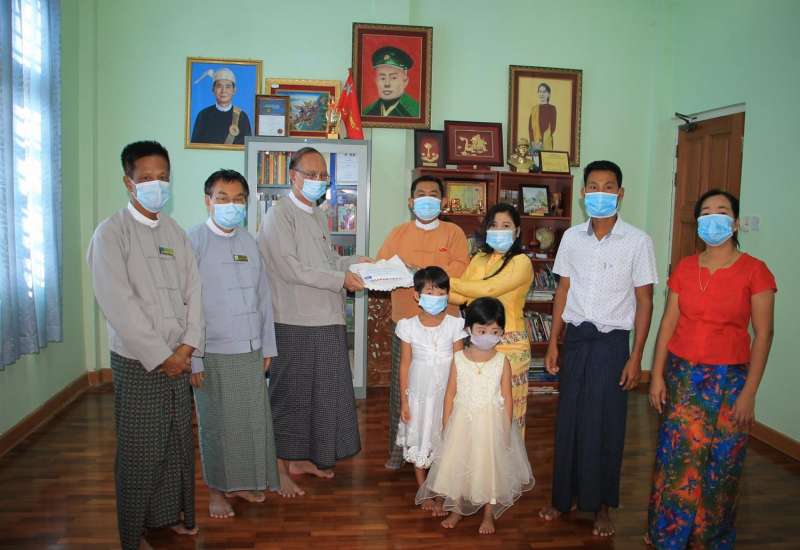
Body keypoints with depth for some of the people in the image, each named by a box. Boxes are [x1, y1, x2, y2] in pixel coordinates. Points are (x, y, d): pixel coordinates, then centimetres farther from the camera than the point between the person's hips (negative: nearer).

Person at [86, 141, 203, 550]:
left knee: (179, 442, 13)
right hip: (137, 361, -5)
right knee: (139, 450, 4)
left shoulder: (175, 233, 9)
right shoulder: (111, 233, -8)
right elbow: (118, 304, -15)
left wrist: (187, 346, -7)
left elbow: (193, 291, 5)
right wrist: (159, 356, -14)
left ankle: (173, 512, 32)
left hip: (178, 358, 5)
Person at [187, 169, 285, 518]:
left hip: (251, 349, 5)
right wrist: (193, 358, -14)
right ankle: (217, 489, 27)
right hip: (213, 352, -5)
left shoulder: (249, 242, 7)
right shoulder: (194, 241, -9)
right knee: (216, 423, 8)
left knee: (254, 419, 12)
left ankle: (242, 482, 32)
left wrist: (268, 344, 11)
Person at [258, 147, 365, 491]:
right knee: (291, 395, 4)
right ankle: (282, 465, 19)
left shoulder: (317, 216, 18)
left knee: (322, 393, 13)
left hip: (325, 321, 8)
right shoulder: (280, 215, -9)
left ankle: (304, 457, 28)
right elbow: (291, 268, -17)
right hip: (294, 323, -8)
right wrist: (341, 279, -17)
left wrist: (355, 262, 6)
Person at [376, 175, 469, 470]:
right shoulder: (398, 232, 12)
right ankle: (399, 447, 15)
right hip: (404, 320, 2)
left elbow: (460, 268, -8)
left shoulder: (454, 232, 6)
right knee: (402, 385, 3)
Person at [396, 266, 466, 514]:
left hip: (446, 394, 0)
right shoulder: (409, 326, -8)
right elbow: (405, 365, -3)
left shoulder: (455, 325, -9)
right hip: (419, 394, 1)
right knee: (418, 441, 12)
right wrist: (404, 400, -2)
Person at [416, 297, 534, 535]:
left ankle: (489, 515, 30)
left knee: (490, 466, 10)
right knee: (457, 464, 12)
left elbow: (506, 397, -4)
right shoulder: (458, 359, -7)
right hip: (462, 421, 1)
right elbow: (450, 393, -2)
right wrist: (446, 424, -1)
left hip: (491, 422, -1)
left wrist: (506, 429, -4)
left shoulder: (502, 362, -9)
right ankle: (457, 509, 34)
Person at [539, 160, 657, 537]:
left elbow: (644, 301, -4)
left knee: (604, 424, 5)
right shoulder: (572, 237, 4)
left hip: (612, 341, -3)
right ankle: (564, 496, 26)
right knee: (568, 419, 9)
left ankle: (602, 506, 23)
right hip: (575, 338, 3)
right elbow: (563, 290, 9)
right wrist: (553, 343, 7)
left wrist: (636, 356, -7)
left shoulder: (638, 241, -6)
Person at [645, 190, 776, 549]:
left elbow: (763, 333, -7)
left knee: (721, 464, 8)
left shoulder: (754, 271, -6)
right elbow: (668, 323, 4)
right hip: (682, 375, 2)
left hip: (729, 379, -2)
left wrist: (749, 391, -10)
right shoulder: (684, 268, 3)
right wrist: (657, 375, 1)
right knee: (676, 457, 8)